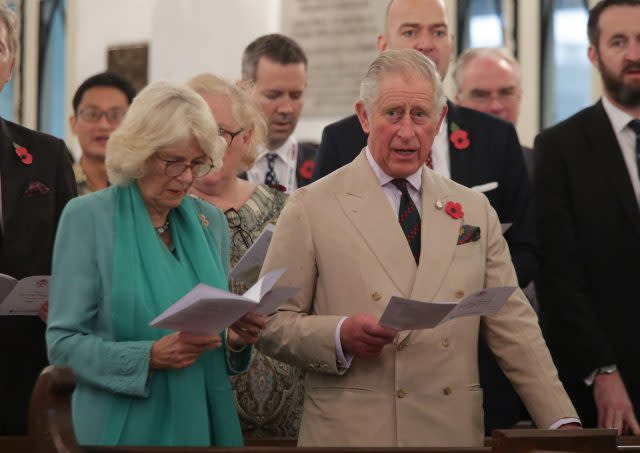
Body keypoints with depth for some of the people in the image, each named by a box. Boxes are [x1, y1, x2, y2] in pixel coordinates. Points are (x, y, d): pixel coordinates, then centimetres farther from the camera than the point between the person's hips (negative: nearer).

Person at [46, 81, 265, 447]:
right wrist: (148, 357, -23)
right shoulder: (87, 217, -7)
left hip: (204, 419, 4)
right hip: (125, 426, -4)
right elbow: (64, 342, -11)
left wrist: (237, 340, -7)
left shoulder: (210, 221, 7)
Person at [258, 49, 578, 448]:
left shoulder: (475, 211, 9)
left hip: (455, 431, 3)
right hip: (352, 432, -3)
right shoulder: (312, 207, -2)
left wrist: (561, 422, -1)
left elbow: (513, 326, 7)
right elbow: (272, 323, -2)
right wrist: (339, 336, -20)